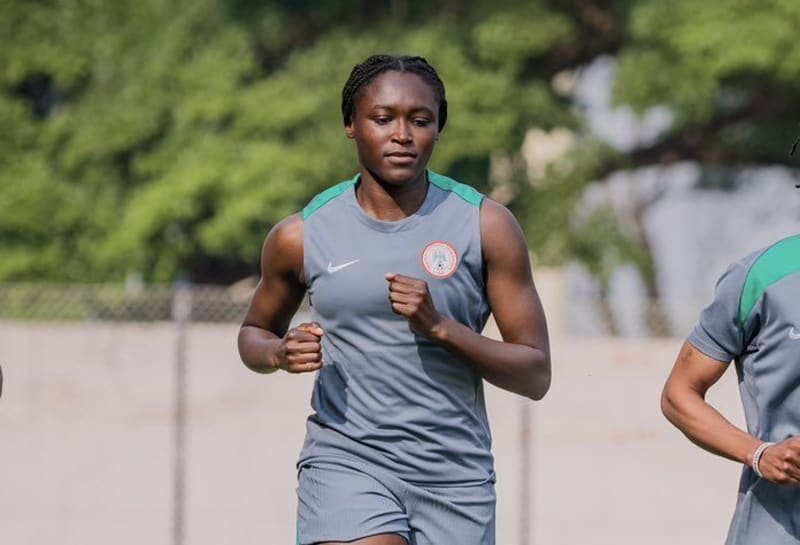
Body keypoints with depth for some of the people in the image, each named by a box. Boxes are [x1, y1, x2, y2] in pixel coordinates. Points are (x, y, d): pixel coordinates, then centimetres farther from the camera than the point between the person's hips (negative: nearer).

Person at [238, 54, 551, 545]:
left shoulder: (485, 226, -1)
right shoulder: (301, 237, 2)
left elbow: (536, 375, -2)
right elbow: (254, 333, 20)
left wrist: (440, 328, -17)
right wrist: (279, 353, -5)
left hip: (454, 473, 1)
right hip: (345, 463, -1)